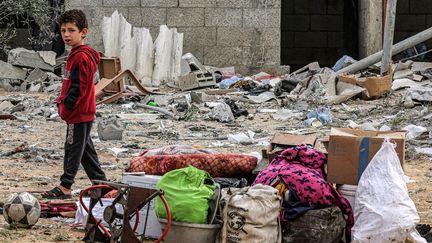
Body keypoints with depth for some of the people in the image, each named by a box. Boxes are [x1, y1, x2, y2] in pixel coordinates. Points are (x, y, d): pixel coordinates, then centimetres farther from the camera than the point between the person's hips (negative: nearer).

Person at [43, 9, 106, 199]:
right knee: (85, 149, 15)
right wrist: (63, 104, 13)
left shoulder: (81, 57, -17)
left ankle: (65, 187, 2)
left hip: (79, 113, -10)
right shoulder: (76, 55, 14)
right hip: (83, 112, 10)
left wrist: (66, 106, -15)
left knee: (73, 148, -3)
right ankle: (101, 183, 20)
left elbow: (79, 88, -21)